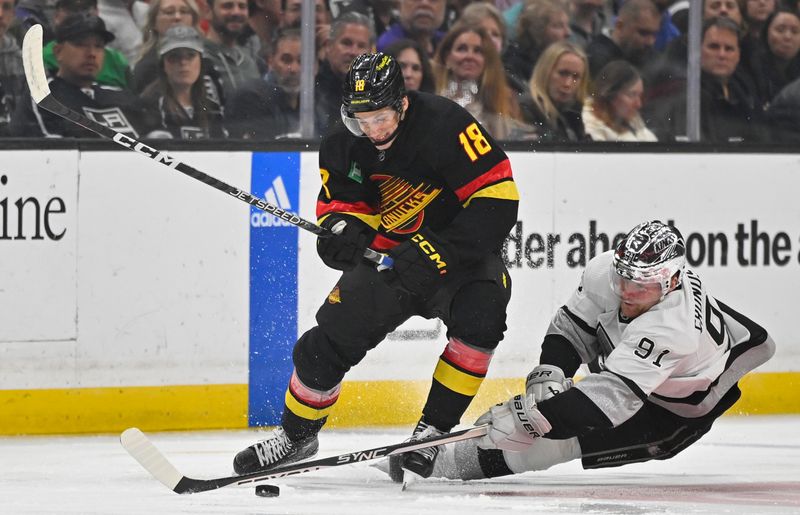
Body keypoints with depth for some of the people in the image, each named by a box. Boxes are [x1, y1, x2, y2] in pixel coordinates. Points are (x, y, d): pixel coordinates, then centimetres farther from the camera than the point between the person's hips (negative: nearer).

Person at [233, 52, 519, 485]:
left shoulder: (445, 125, -27)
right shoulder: (344, 145, -9)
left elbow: (497, 198, -28)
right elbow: (339, 201, 2)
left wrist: (437, 253, -33)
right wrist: (343, 228, -24)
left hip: (463, 254, -4)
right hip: (388, 255, 4)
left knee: (478, 317, -32)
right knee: (328, 342, -4)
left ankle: (433, 430, -19)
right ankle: (296, 434, 22)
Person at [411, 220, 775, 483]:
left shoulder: (669, 329, -44)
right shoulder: (606, 271, -24)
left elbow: (612, 396, -49)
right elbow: (573, 326, -9)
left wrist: (532, 418, -58)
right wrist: (549, 374, -28)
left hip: (675, 411, -7)